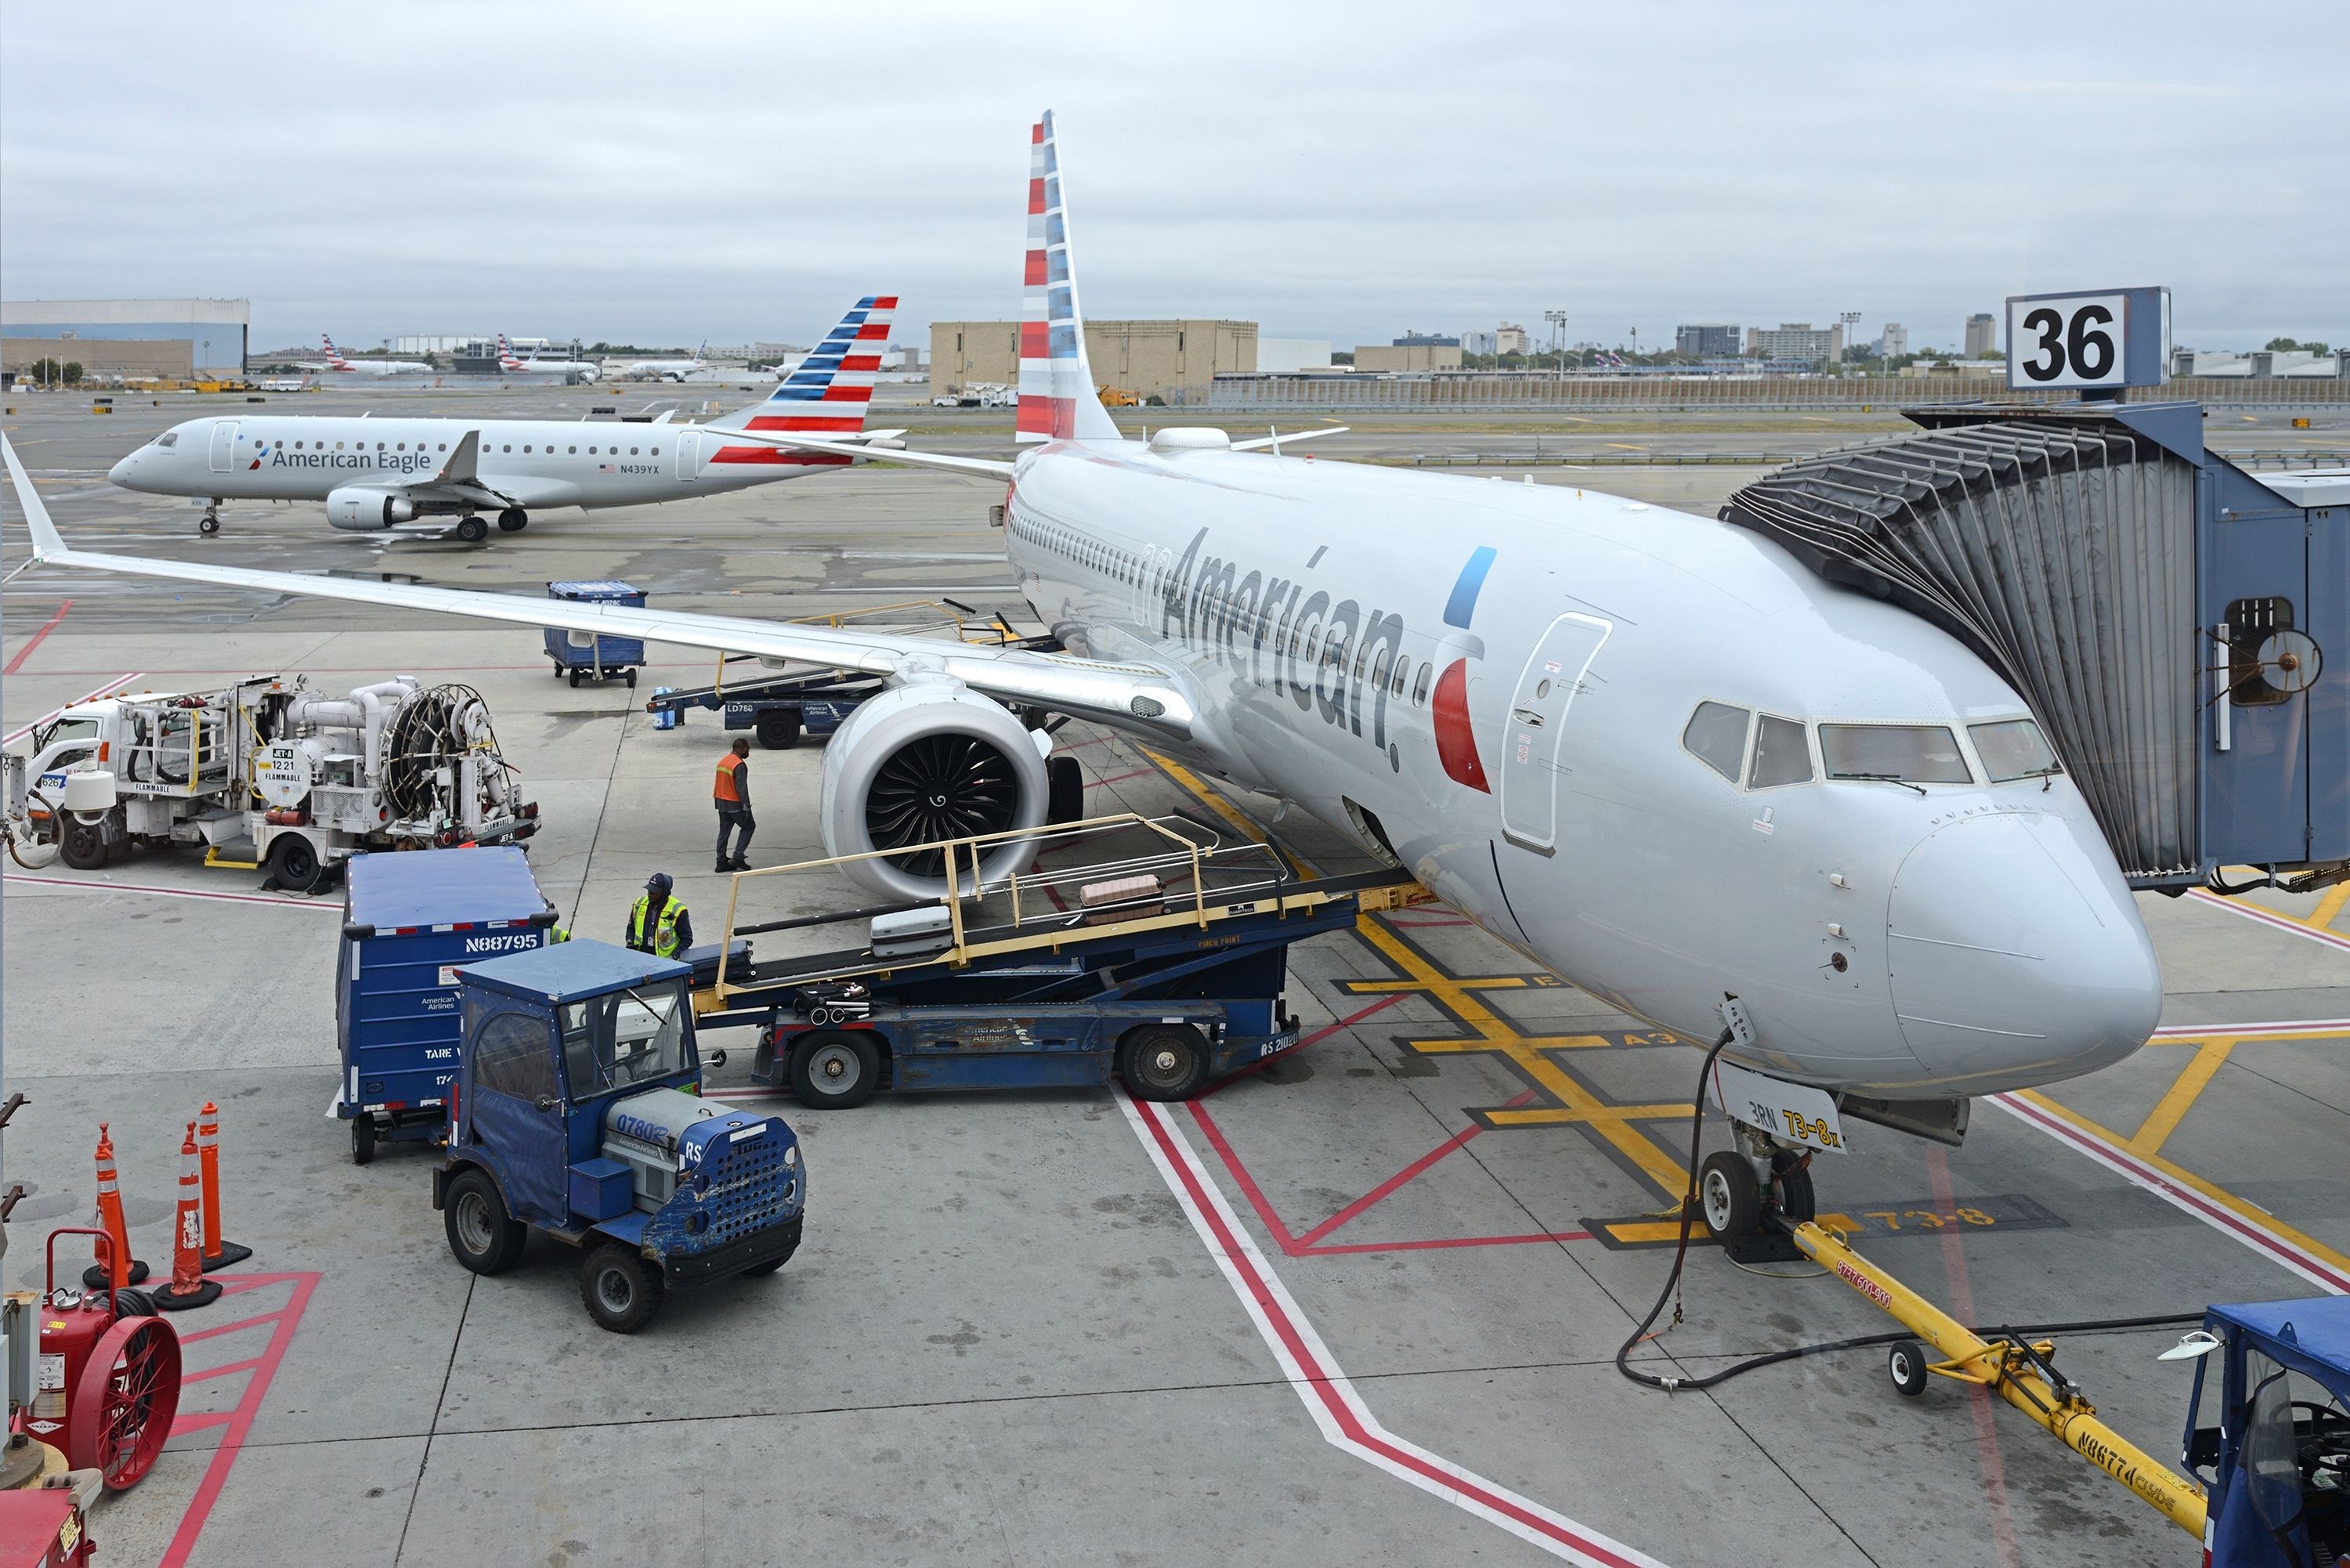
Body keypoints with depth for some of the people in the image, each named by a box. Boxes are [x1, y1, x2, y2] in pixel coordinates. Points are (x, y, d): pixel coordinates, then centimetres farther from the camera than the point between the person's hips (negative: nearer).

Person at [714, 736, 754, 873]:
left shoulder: (722, 761, 10)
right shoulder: (740, 765, -18)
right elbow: (742, 788, -21)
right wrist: (746, 806, -17)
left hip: (721, 803, 8)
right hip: (735, 804, -8)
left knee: (724, 831, 12)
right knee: (748, 826, 6)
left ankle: (722, 861, 11)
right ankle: (737, 857, -2)